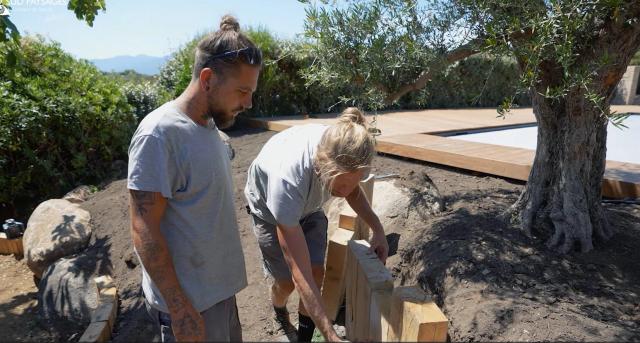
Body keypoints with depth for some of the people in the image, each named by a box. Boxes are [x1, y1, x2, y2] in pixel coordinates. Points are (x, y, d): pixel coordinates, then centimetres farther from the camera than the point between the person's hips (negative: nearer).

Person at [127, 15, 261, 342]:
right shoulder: (159, 134, -23)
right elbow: (144, 232, -21)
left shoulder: (209, 123, 3)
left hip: (217, 286, 8)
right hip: (188, 300, -8)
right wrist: (179, 308, -19)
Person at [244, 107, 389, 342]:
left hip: (308, 206, 4)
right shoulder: (287, 177, -47)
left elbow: (352, 189, -3)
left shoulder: (345, 152, -32)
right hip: (270, 210, -3)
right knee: (286, 281, 0)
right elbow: (300, 276, -41)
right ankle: (280, 314, 37)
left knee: (317, 271, -5)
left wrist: (377, 228, -15)